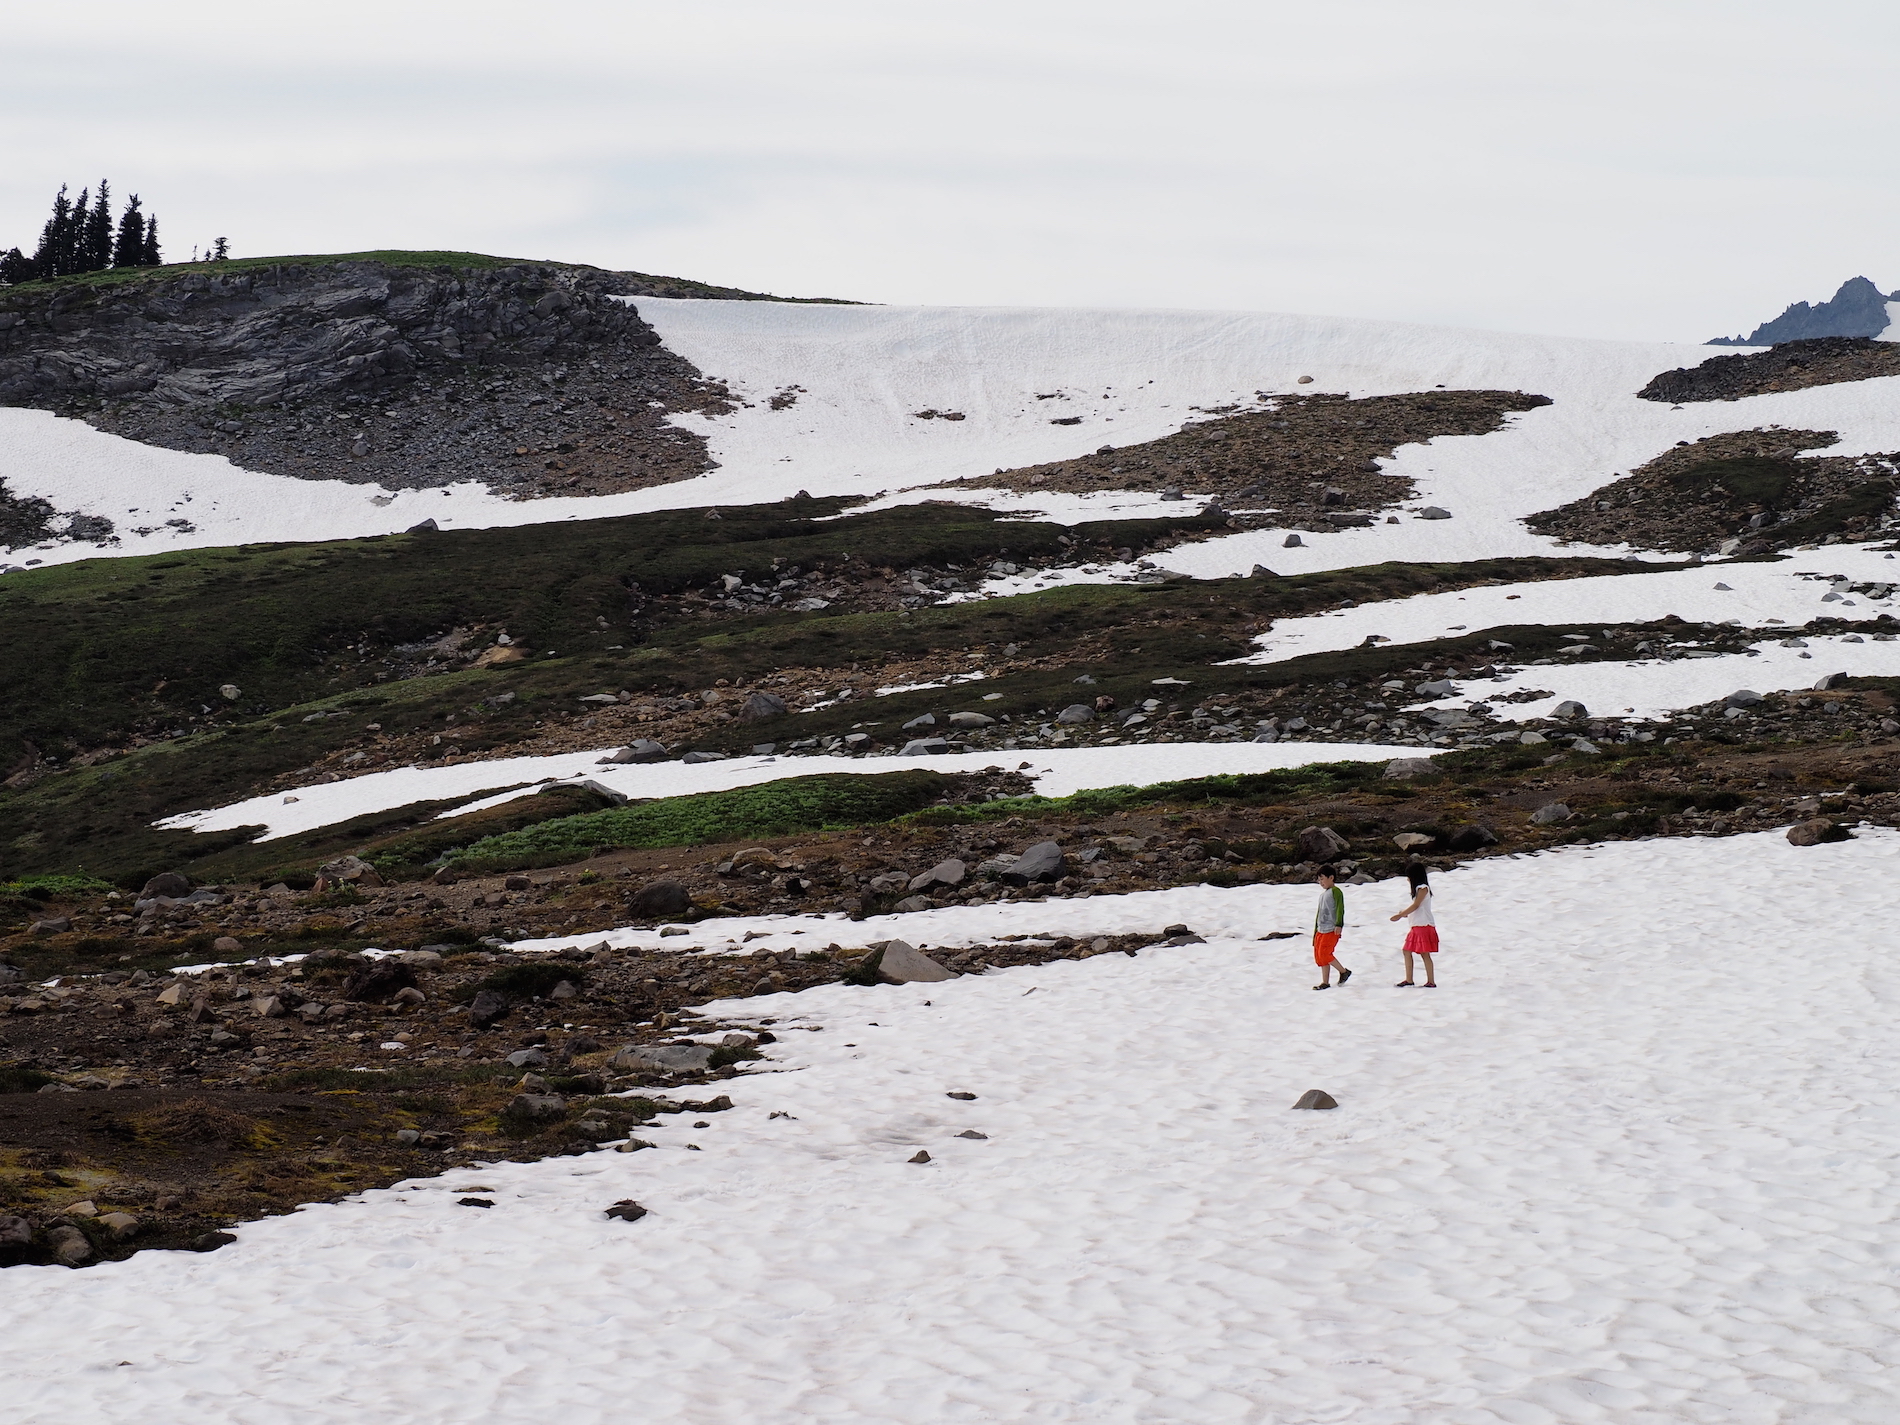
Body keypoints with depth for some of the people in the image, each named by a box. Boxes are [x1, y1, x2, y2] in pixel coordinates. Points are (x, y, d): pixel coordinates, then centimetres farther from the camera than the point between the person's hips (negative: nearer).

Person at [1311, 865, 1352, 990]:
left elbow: (1340, 909, -17)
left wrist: (1339, 924, -27)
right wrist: (1315, 932, 25)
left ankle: (1344, 971, 2)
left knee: (1324, 954, -15)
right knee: (1318, 956, 5)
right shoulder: (1322, 895, 21)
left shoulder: (1335, 891, -7)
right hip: (1321, 931, 9)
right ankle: (1325, 982, 9)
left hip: (1331, 930, -9)